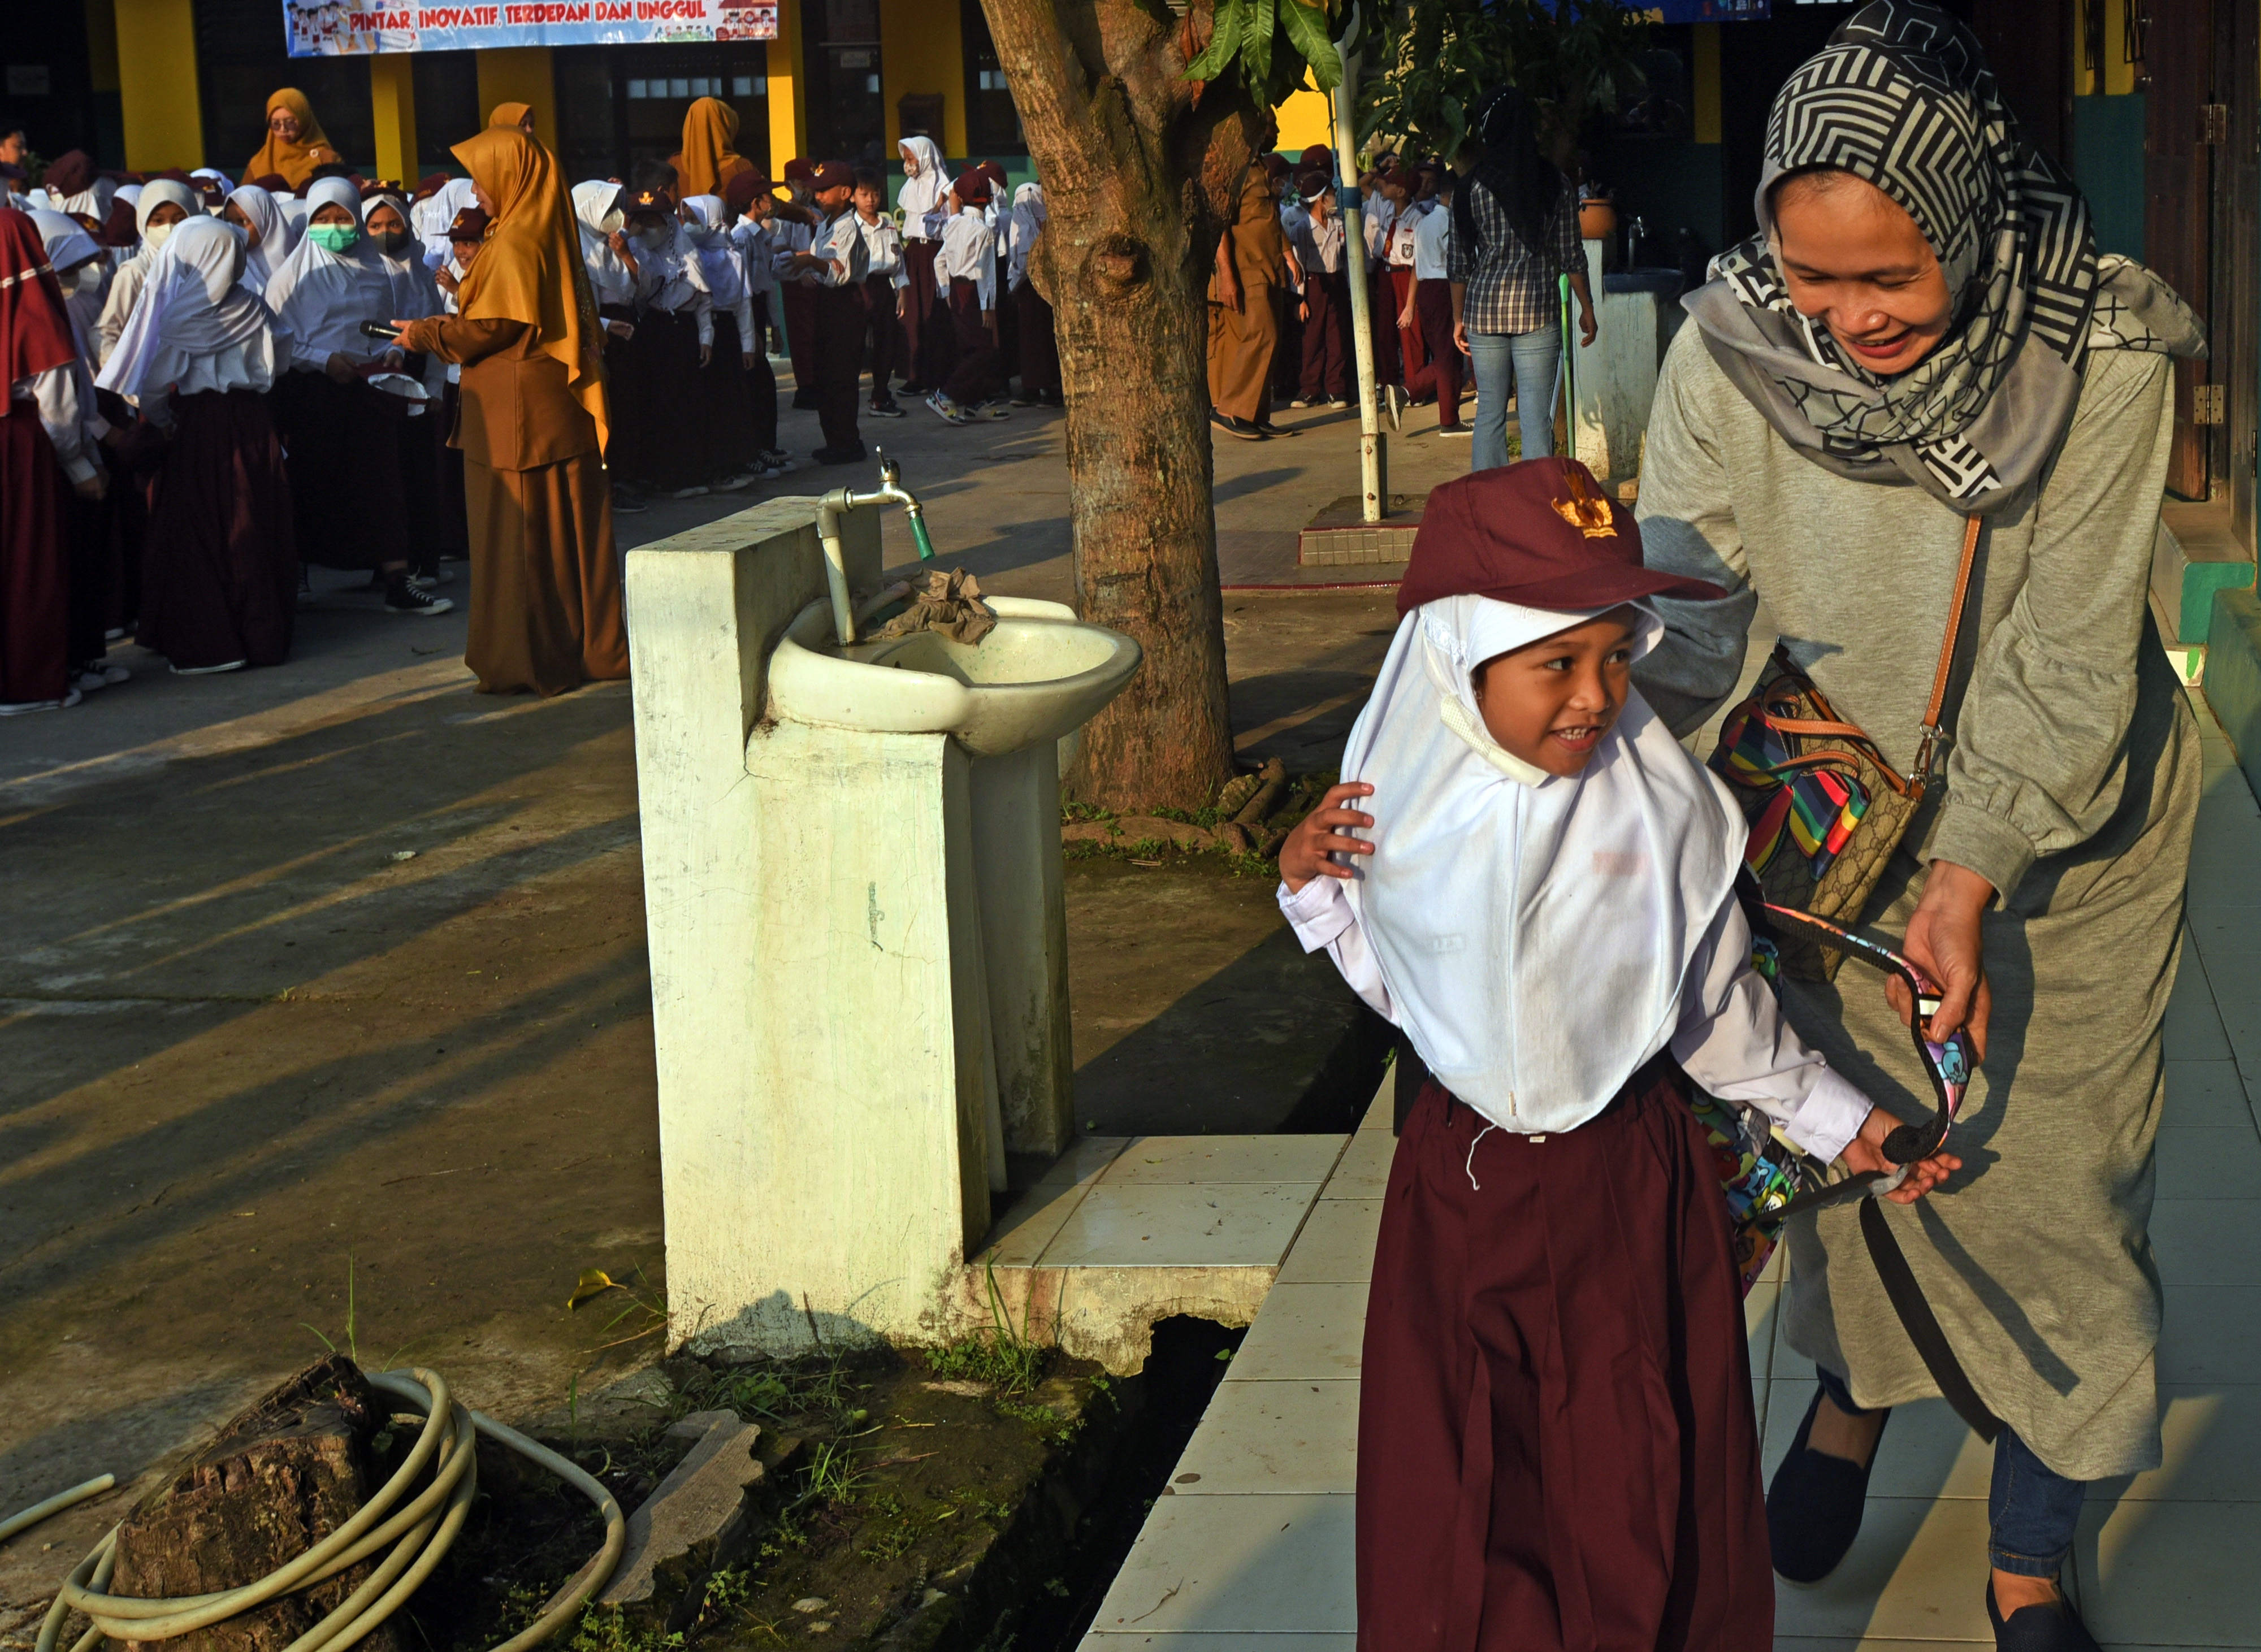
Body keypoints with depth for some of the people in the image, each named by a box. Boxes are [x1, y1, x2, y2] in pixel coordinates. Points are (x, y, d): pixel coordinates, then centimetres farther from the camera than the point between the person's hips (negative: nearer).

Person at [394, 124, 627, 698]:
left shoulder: (516, 245, -16)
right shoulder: (545, 233, 12)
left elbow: (493, 327, -17)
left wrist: (427, 335, -4)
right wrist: (445, 329, 17)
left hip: (520, 414, -9)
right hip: (555, 410, 9)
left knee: (521, 538, -2)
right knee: (568, 533, 12)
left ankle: (533, 661, 3)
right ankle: (588, 646, 17)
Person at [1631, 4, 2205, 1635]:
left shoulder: (2099, 355, -28)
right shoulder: (1731, 352, -23)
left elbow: (2070, 654, -24)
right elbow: (1681, 608, -20)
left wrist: (1978, 866, -32)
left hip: (2065, 827, -1)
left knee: (2052, 1170, 7)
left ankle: (2032, 1557, 26)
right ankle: (1854, 1389, 48)